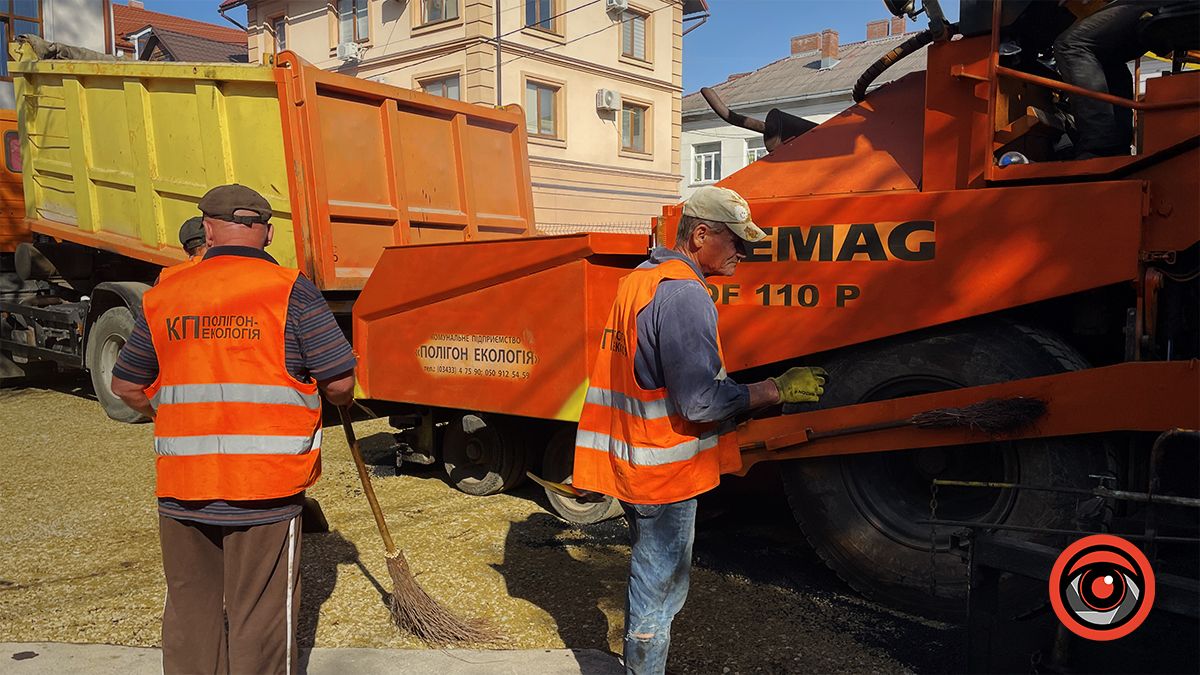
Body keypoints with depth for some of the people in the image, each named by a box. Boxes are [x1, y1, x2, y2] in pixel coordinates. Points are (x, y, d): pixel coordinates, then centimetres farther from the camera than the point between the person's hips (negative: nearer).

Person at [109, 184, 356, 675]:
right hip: (264, 488, -4)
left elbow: (127, 386, 15)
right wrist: (338, 400, 13)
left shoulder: (163, 297, 6)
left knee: (189, 608, 19)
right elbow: (340, 380, -10)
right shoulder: (290, 291, -8)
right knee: (260, 616, 7)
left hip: (180, 487, 4)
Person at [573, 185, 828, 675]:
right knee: (660, 589, 5)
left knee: (649, 577, 24)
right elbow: (702, 401, -25)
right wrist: (780, 389, -16)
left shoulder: (640, 279, 9)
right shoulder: (683, 294, -22)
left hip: (631, 464, 10)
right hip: (665, 470, -10)